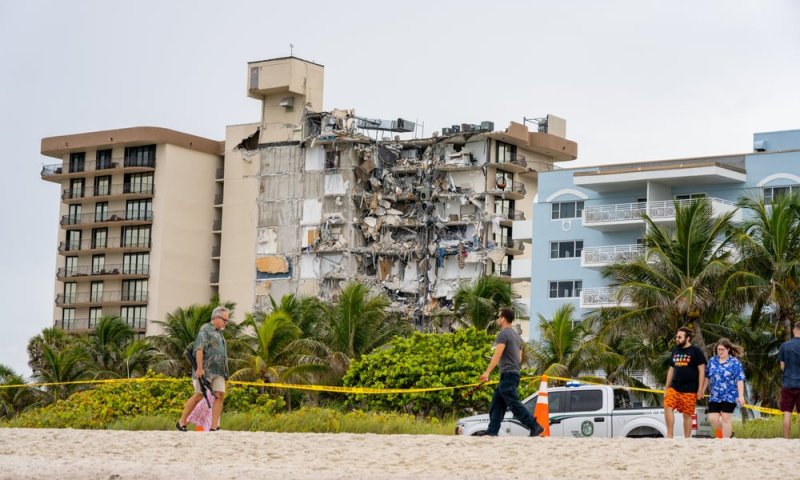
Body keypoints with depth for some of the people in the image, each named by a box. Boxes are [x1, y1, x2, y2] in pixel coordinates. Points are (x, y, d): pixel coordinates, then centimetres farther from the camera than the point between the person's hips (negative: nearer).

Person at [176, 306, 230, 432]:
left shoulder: (218, 333, 24)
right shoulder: (206, 329, -3)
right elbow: (199, 348, -14)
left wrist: (224, 373, 21)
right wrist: (199, 368, -23)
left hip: (218, 371, 8)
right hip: (205, 370, -8)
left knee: (220, 395, -7)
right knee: (199, 396, -7)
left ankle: (214, 427, -12)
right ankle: (181, 422, 6)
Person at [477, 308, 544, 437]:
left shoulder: (503, 334, -9)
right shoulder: (516, 335, 21)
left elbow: (497, 355, -20)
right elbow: (520, 358, 23)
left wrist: (487, 372, -24)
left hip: (507, 374, -10)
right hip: (515, 372, 10)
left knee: (514, 404, -12)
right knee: (496, 404, 10)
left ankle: (535, 427, -17)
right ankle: (492, 431, 6)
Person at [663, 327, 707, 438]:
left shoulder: (696, 352, -3)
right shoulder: (675, 351, 14)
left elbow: (701, 370, -5)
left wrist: (700, 389, -9)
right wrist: (666, 388, 16)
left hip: (689, 390, -4)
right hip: (674, 387, 4)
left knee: (687, 415, 0)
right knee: (667, 407, -15)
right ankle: (669, 436, -10)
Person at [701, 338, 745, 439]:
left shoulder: (735, 362, -5)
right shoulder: (712, 361, 9)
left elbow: (740, 380, -9)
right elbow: (707, 377, 17)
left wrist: (741, 396, -16)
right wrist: (702, 391, 15)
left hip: (729, 396, -4)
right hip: (714, 396, 5)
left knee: (725, 419, -4)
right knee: (712, 419, -2)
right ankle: (727, 433, 22)